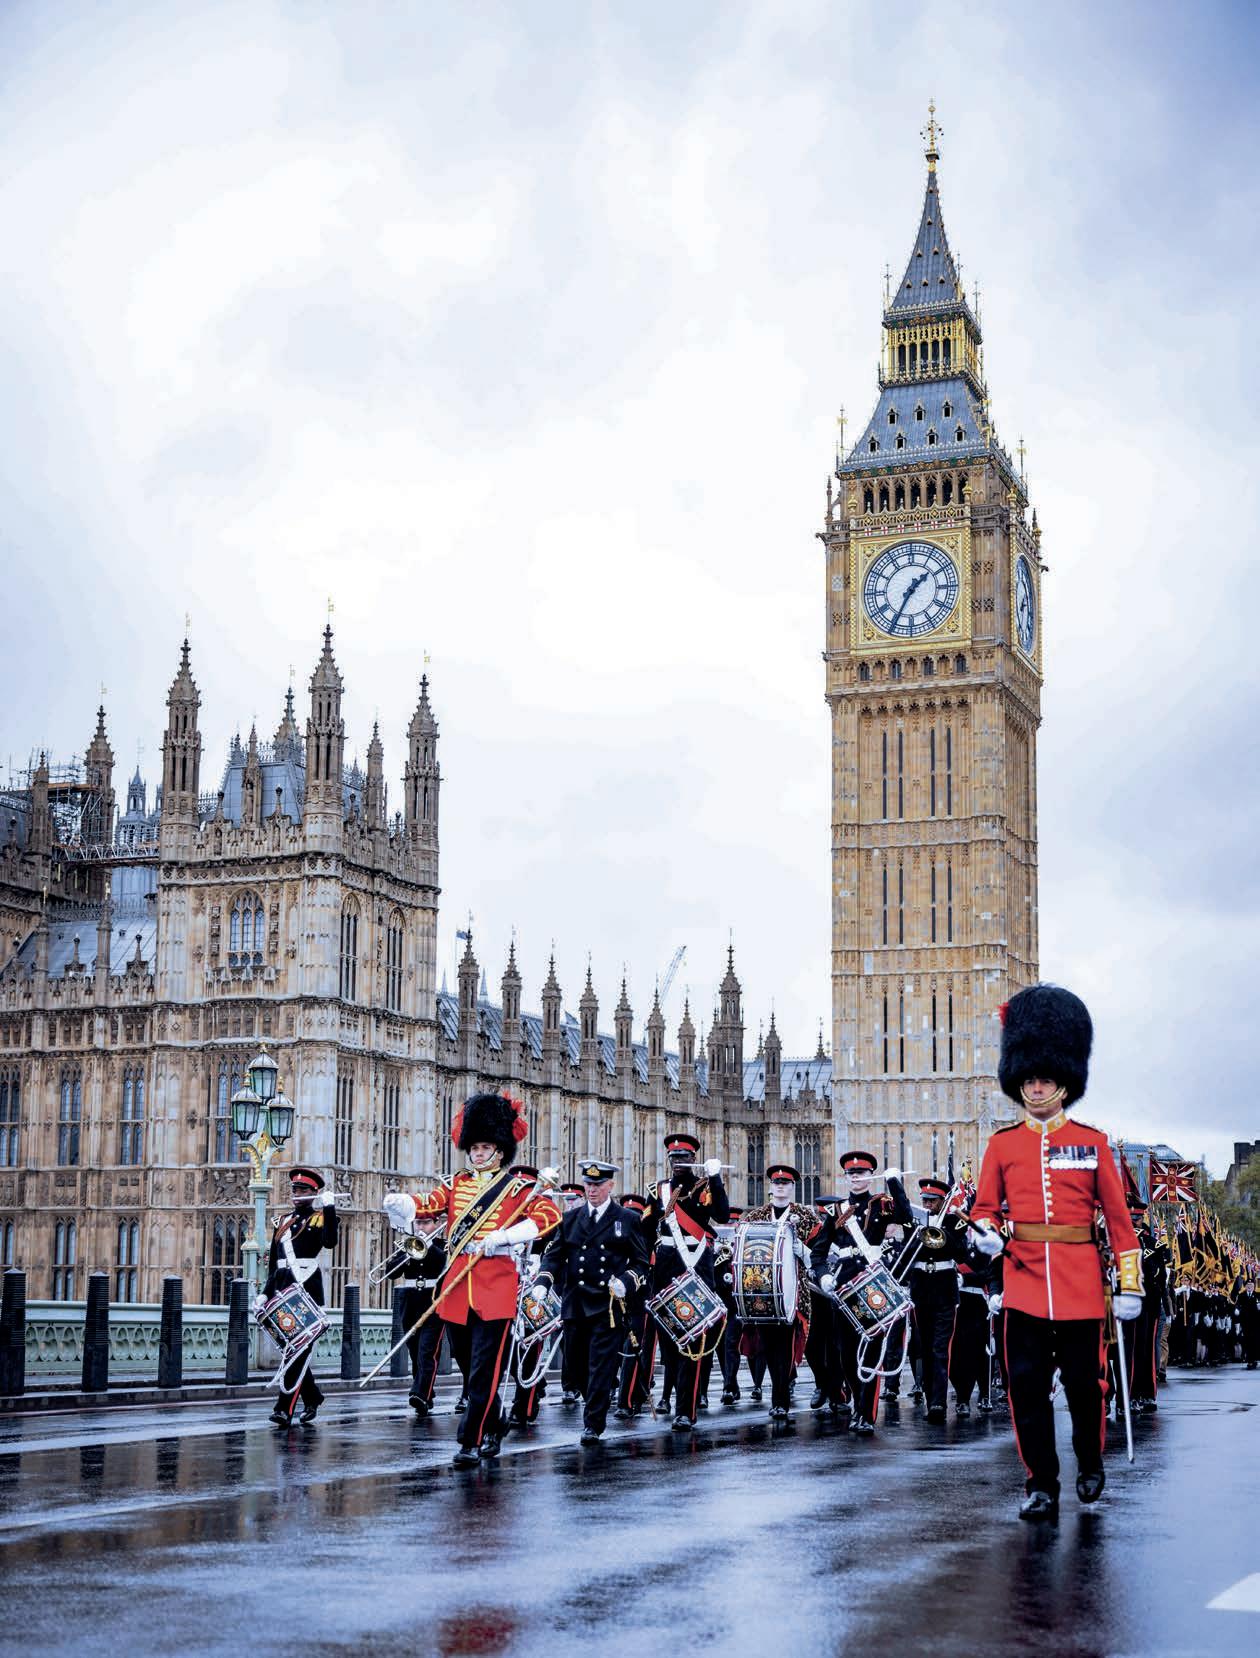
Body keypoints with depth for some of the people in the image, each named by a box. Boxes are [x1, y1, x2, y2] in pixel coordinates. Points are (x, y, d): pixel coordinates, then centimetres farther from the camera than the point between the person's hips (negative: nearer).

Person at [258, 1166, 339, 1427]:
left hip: (307, 1290, -7)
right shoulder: (282, 1222, 19)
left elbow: (329, 1242, -22)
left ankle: (285, 1409, -11)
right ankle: (312, 1397, 26)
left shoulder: (319, 1218, 1)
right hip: (283, 1292, 7)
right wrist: (266, 1293, 16)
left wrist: (329, 1208, -25)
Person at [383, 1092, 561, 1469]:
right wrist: (400, 1201, -24)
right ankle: (493, 1427, 32)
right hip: (456, 1285, 5)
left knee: (484, 1369, -7)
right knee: (467, 1366, 14)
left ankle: (471, 1443, -4)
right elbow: (427, 1203, -1)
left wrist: (502, 1237, -23)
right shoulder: (456, 1184, 15)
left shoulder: (518, 1188, 2)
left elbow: (548, 1215, -14)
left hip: (496, 1286, -5)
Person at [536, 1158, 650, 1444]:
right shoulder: (570, 1219, 12)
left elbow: (641, 1262, 4)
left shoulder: (628, 1220, 4)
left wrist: (625, 1282, -14)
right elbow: (554, 1255, 10)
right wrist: (543, 1282, -8)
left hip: (609, 1305, -4)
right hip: (575, 1305, 4)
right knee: (580, 1366, 11)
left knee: (602, 1366, -7)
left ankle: (593, 1425, -5)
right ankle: (594, 1407, 32)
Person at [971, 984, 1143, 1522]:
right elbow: (985, 1207, 10)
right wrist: (987, 1234, -14)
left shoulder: (1092, 1143, 3)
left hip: (1081, 1284, -1)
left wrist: (1130, 1285, -2)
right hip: (1024, 1282, 1)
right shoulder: (1002, 1145, 6)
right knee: (1027, 1386, -1)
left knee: (1085, 1382, 6)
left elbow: (1119, 1219, 3)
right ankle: (1041, 1486, 9)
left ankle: (1090, 1463, 31)